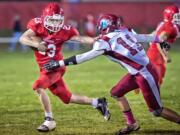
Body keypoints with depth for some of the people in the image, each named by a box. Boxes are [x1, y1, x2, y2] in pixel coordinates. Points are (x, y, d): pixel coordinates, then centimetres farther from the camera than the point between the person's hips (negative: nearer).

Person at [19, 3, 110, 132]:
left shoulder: (64, 31, -13)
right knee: (67, 98, 12)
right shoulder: (37, 24, -8)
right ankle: (98, 103, 29)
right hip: (45, 68, 5)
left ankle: (49, 120, -14)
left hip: (55, 67, -5)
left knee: (38, 87, -26)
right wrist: (36, 44, -33)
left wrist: (95, 40, -40)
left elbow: (80, 38, -22)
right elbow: (23, 38, -15)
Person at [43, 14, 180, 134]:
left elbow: (84, 57, -15)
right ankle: (132, 124, 24)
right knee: (116, 93, 16)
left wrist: (59, 63, -11)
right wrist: (160, 41, 41)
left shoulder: (105, 42, -15)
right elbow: (143, 38, 22)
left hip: (146, 74, -9)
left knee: (157, 110, 1)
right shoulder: (124, 32, 7)